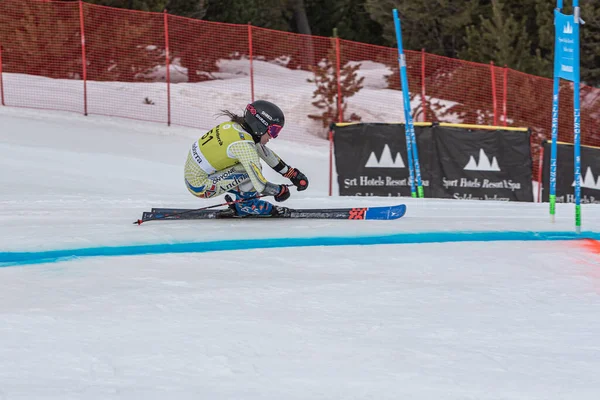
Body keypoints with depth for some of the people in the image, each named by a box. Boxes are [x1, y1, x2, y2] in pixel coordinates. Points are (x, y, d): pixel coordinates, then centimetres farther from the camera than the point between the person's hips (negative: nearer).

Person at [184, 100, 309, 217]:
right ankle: (248, 205, 4)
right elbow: (261, 186, -25)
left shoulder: (236, 126, 1)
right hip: (200, 187, -9)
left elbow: (266, 153, 13)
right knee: (251, 169, -17)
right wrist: (281, 191, -6)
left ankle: (242, 205, 12)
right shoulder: (244, 145, -26)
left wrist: (292, 173, 15)